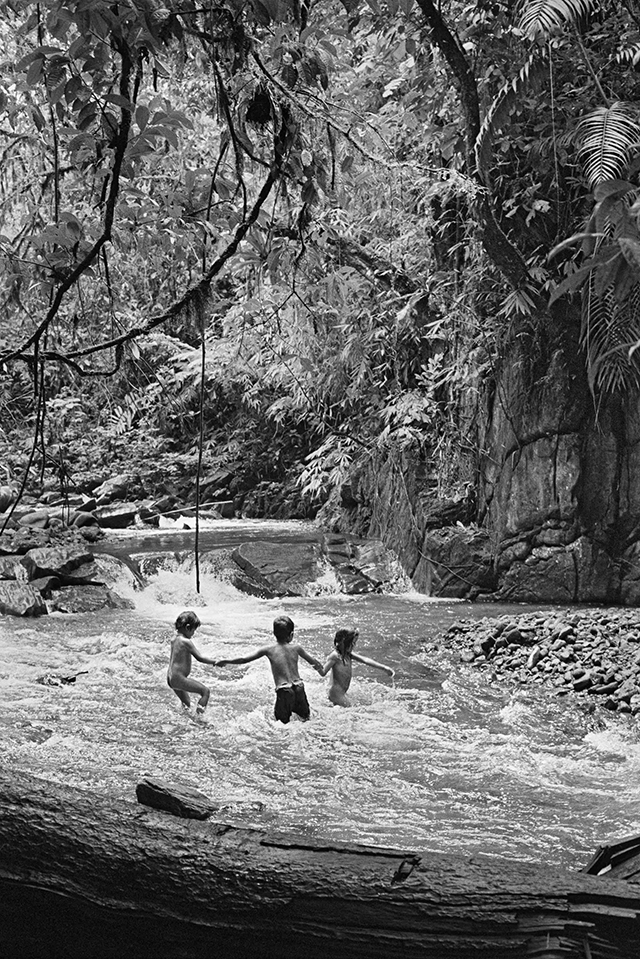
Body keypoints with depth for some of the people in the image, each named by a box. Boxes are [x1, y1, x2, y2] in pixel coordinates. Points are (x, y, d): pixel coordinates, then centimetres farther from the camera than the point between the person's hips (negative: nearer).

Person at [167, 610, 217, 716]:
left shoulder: (174, 639, 7)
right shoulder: (186, 642, -18)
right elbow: (200, 658, -17)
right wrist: (215, 662, -9)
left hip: (170, 678, 9)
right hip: (179, 679, -9)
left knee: (186, 704, 24)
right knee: (206, 691, -8)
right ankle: (198, 716, -16)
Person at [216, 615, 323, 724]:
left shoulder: (268, 650, -5)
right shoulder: (296, 647, 3)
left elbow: (244, 659, -3)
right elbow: (312, 660, 18)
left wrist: (225, 661, 11)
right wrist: (320, 668, 41)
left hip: (283, 690, -3)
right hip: (299, 688, 3)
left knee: (282, 721, -1)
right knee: (306, 715, 24)